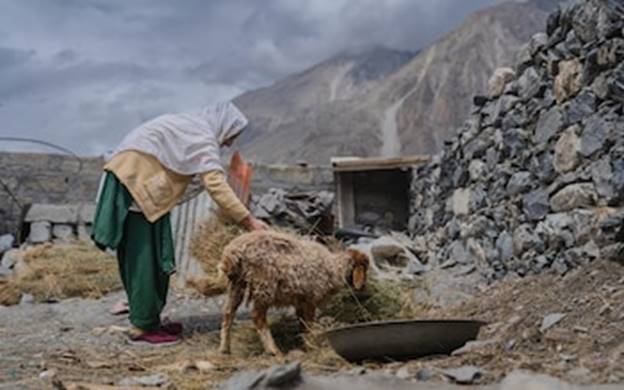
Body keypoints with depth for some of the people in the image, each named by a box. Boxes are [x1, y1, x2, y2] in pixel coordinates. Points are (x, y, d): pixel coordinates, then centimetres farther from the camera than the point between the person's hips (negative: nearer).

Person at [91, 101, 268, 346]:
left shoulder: (188, 127, 21)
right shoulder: (203, 138, -9)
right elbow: (216, 185, -19)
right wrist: (248, 220, -20)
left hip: (128, 175, 10)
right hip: (139, 181, -10)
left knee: (139, 256, 12)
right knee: (146, 255, -6)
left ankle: (146, 320, 19)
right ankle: (142, 327, -2)